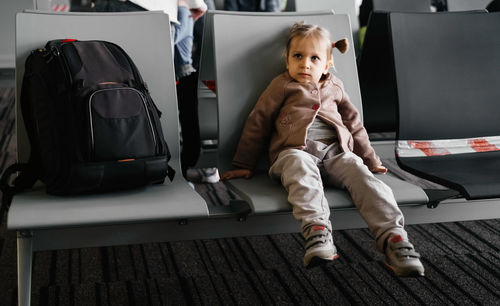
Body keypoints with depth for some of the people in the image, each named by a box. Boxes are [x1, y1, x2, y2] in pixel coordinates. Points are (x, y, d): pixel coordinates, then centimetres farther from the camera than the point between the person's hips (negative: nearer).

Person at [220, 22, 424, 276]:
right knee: (301, 169, -40)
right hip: (296, 150, -3)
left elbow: (353, 124, 38)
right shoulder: (283, 86, 19)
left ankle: (393, 238, -43)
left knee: (362, 176, -28)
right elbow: (258, 122, 17)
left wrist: (370, 159, 38)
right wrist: (244, 165, 14)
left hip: (336, 151, 3)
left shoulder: (334, 87, 29)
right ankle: (317, 232, -59)